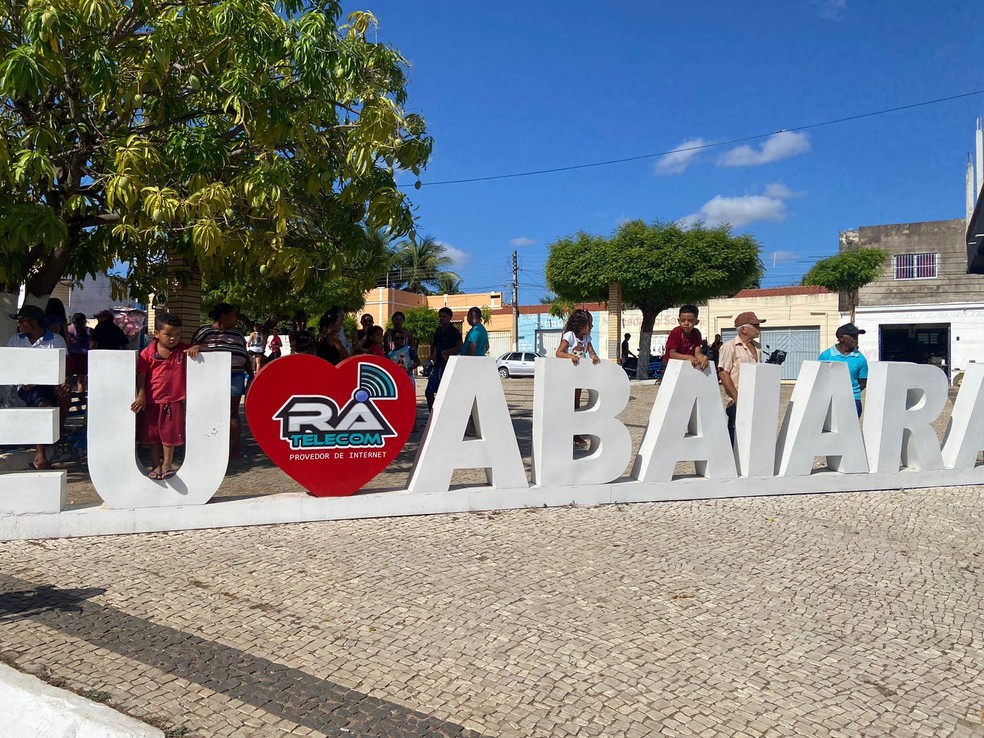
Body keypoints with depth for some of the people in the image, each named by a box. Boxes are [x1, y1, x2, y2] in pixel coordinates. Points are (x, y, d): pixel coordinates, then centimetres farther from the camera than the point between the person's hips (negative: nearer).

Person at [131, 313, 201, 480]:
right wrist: (141, 396, -13)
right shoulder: (148, 353, -5)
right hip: (152, 401, 0)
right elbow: (141, 376, -5)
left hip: (174, 400, 0)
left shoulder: (183, 350, -1)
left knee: (170, 434, 6)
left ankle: (167, 464, 19)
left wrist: (197, 347, -21)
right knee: (152, 435, 10)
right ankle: (156, 466, 22)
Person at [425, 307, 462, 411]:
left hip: (448, 365, -8)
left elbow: (460, 347, -19)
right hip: (438, 365, 8)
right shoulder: (438, 330, 14)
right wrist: (432, 355, 14)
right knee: (429, 392, 6)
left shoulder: (454, 332, -7)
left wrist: (445, 352, -19)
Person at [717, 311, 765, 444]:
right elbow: (723, 373, -12)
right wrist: (737, 398, -17)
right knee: (736, 437, -5)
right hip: (737, 403, -6)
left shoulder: (757, 347, 15)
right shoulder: (729, 346, -5)